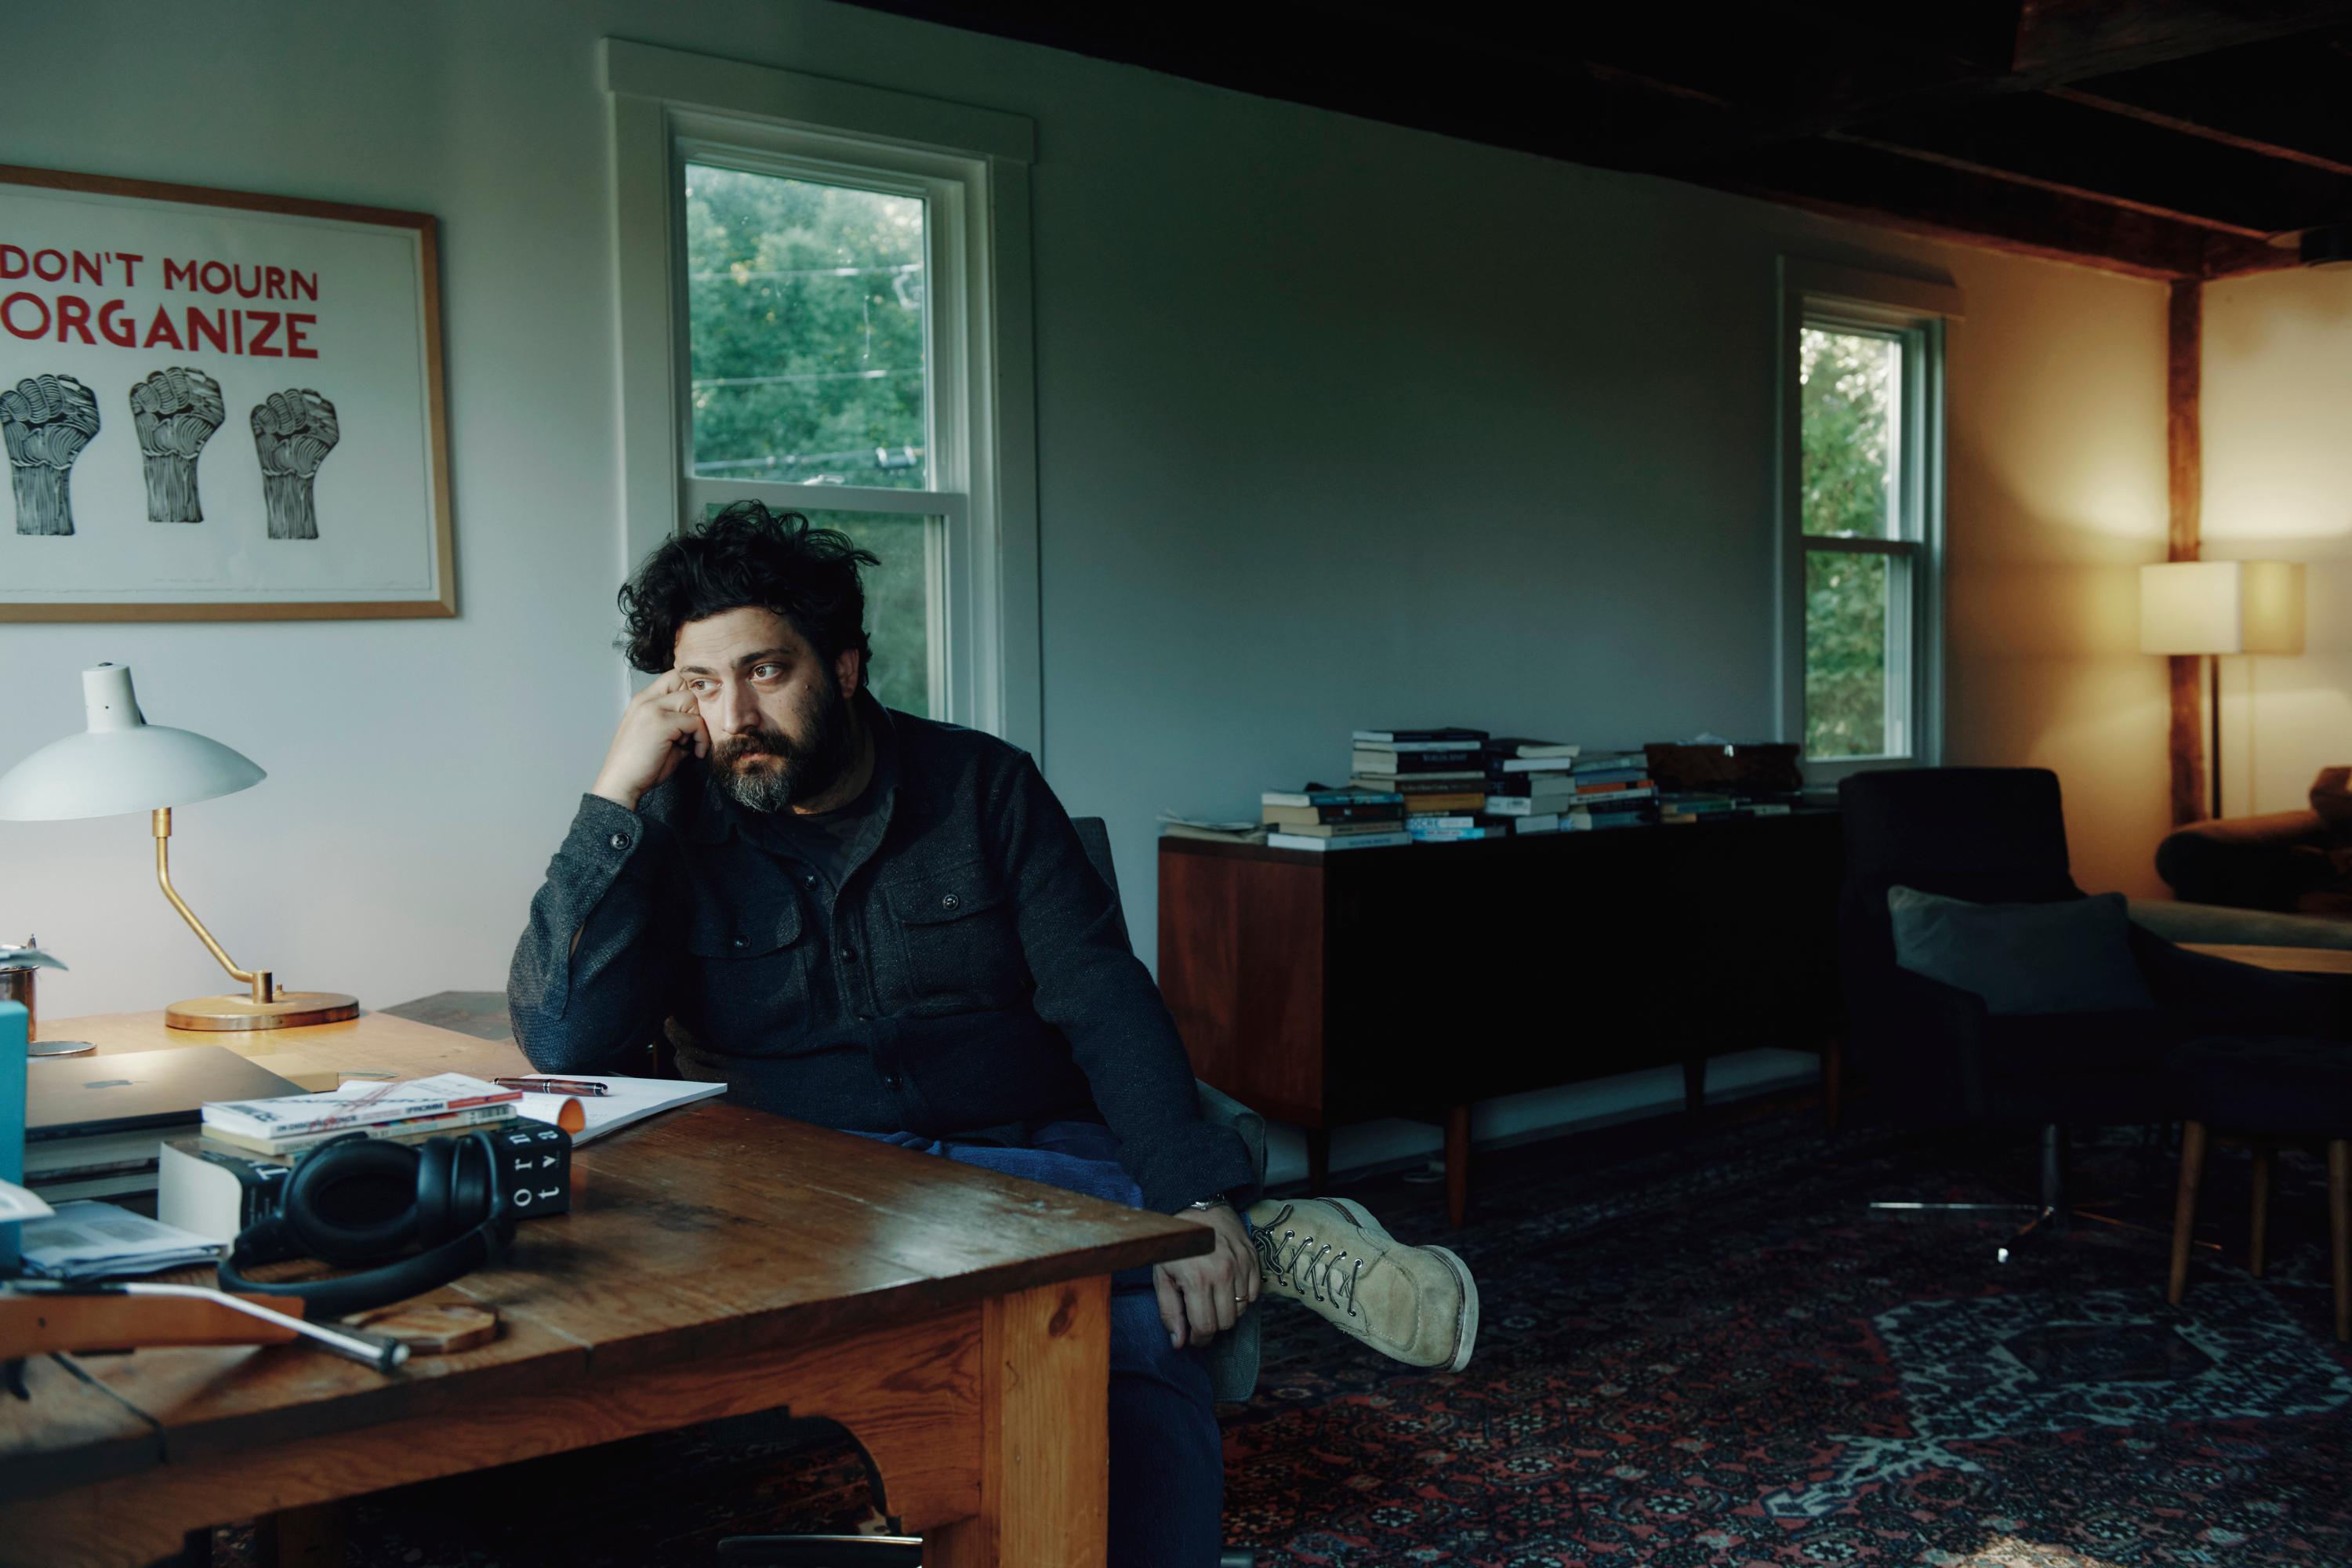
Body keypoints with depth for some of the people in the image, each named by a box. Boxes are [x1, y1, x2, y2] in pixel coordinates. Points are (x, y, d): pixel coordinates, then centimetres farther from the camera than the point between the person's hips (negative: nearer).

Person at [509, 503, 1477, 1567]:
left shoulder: (983, 786, 6)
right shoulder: (672, 832, 6)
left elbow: (1101, 1002, -3)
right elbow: (562, 1041, -7)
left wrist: (1196, 1198, -19)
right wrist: (617, 791, -10)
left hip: (1040, 1160, 0)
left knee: (1144, 1360, -34)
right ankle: (1267, 1235, -23)